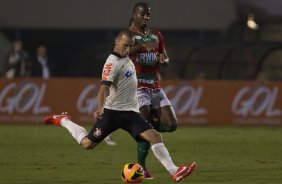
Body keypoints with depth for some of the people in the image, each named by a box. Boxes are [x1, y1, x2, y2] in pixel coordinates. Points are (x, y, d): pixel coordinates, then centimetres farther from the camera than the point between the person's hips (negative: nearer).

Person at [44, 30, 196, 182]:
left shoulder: (126, 58, 10)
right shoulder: (113, 63, -16)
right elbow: (104, 87, -29)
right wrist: (100, 109, -41)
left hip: (131, 112, 7)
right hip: (113, 112, -7)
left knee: (154, 137, -11)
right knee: (87, 144, 2)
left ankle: (174, 172, -16)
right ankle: (62, 121, 26)